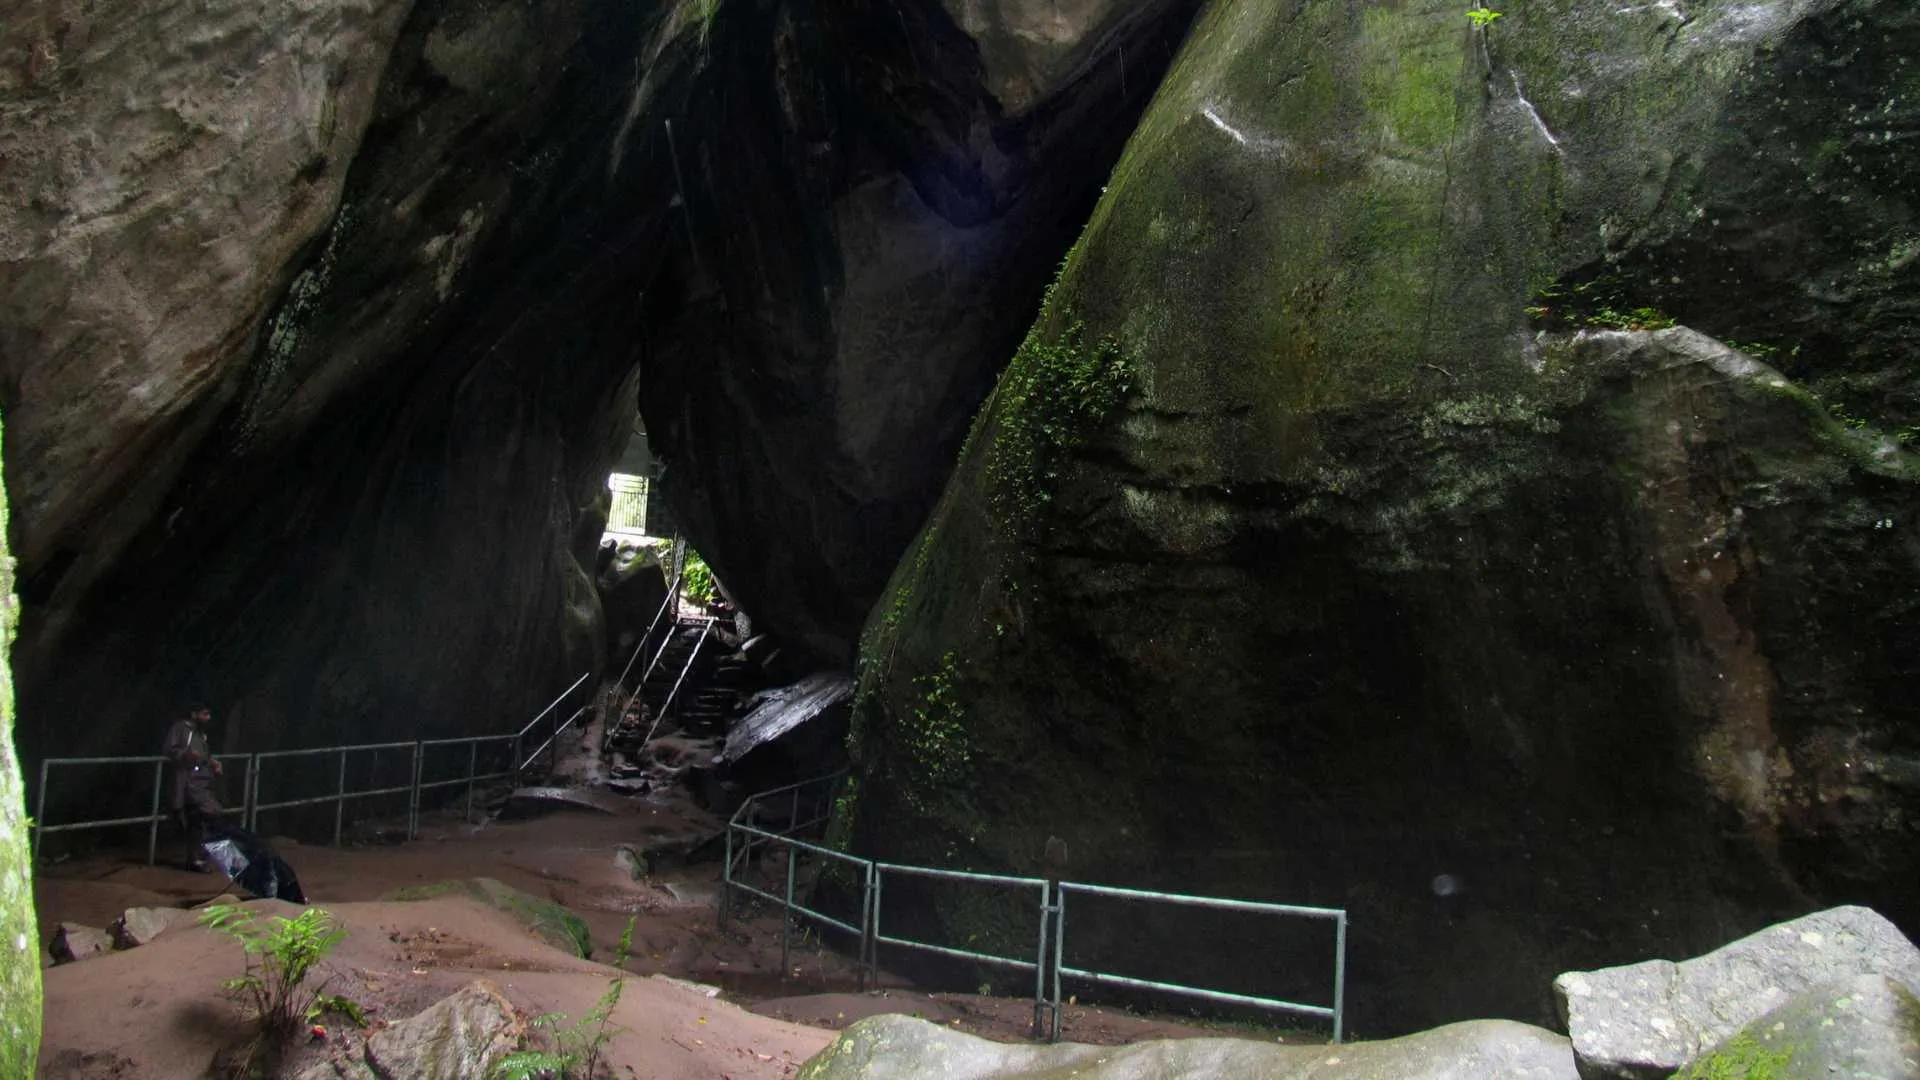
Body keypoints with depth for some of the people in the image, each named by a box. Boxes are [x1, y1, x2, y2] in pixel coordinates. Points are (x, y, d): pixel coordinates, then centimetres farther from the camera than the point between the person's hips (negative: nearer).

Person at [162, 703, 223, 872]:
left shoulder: (201, 733, 23)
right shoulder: (180, 727, -1)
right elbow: (168, 749, -11)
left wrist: (212, 763, 15)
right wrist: (186, 753, -27)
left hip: (203, 780, 8)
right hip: (188, 780, -8)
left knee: (198, 822, 9)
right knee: (213, 810, -27)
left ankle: (196, 860, 14)